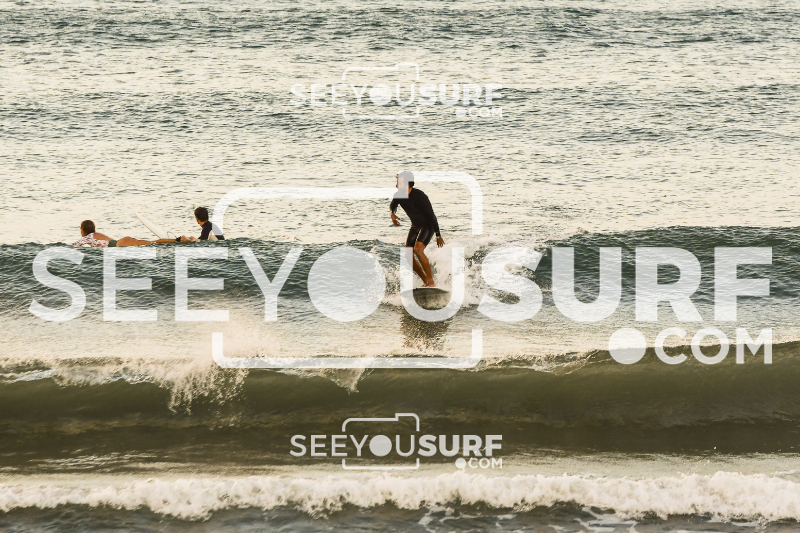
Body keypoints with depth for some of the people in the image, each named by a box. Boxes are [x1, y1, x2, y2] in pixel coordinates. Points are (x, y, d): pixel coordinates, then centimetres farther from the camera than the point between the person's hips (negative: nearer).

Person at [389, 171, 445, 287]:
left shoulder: (420, 196, -28)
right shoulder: (398, 196, -8)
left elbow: (431, 215, -22)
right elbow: (392, 206, 16)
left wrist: (438, 236, -17)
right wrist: (392, 214, -10)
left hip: (428, 225, -7)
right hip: (415, 226, 8)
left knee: (418, 249, -29)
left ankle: (431, 281, -21)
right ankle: (426, 281, 11)